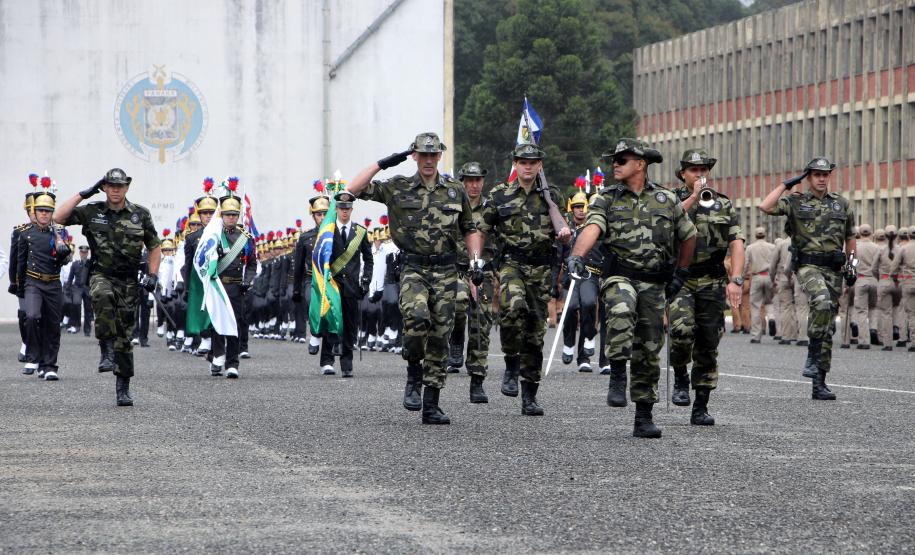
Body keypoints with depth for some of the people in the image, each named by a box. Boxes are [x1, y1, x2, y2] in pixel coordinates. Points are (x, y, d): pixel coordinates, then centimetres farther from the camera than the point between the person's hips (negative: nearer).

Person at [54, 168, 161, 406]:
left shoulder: (140, 214, 4)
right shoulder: (92, 212, 1)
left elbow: (154, 247, 12)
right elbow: (59, 217, -7)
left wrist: (153, 275, -1)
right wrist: (83, 194, -6)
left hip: (128, 281, 2)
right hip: (101, 276, -2)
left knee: (125, 337, 3)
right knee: (103, 298, -39)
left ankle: (123, 387, 12)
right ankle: (106, 351, -30)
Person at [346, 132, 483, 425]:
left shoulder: (455, 190, 11)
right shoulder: (398, 189, 5)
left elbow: (470, 229, 19)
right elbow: (354, 189, -1)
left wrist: (476, 261, 6)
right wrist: (382, 164, -2)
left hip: (445, 272, 2)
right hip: (413, 270, -2)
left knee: (439, 336, 1)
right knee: (417, 317, -30)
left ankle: (431, 406, 7)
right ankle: (414, 376, -5)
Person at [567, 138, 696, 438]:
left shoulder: (667, 200, 8)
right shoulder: (606, 199, 3)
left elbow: (688, 236, 22)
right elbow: (592, 229, -17)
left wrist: (681, 273, 20)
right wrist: (577, 256, -36)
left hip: (654, 284, 2)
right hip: (619, 276, -2)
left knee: (648, 352, 5)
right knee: (621, 312, -37)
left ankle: (644, 418, 13)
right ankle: (617, 376, -24)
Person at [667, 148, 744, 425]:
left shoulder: (723, 204, 10)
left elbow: (736, 244, 2)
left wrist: (736, 280, -11)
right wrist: (693, 198, -17)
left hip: (712, 284, 3)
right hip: (679, 279, -3)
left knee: (708, 345, 3)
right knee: (682, 329, -27)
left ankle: (701, 408, 12)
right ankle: (680, 379, 0)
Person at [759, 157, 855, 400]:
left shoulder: (842, 204, 13)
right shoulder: (795, 202, 4)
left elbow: (849, 238, 19)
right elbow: (765, 207, -11)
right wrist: (786, 185, -4)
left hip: (833, 268, 4)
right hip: (808, 265, -4)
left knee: (828, 326, 3)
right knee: (822, 303, -34)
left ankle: (819, 383, 7)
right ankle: (813, 355, -19)